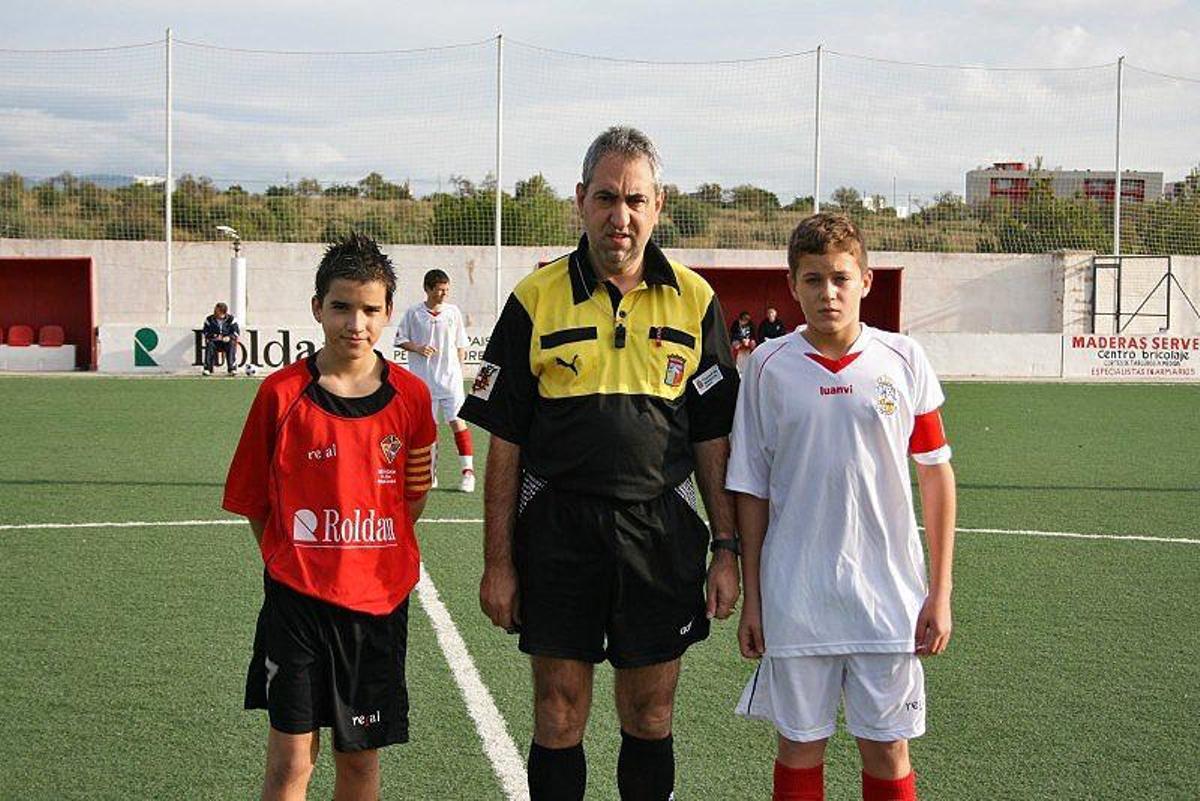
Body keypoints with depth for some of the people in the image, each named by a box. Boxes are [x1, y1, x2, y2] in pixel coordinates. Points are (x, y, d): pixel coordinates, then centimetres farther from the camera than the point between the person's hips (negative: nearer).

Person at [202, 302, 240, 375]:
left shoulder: (231, 319, 1)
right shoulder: (209, 319, 4)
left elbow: (236, 332, 0)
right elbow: (204, 333, 5)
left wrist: (229, 337, -21)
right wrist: (214, 336, -14)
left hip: (227, 341, -1)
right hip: (214, 341, 1)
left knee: (231, 345, -35)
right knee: (210, 345, -33)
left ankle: (232, 368, -38)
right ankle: (207, 368, -33)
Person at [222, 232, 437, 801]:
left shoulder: (410, 397, 0)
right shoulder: (282, 393, -5)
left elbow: (413, 499, 9)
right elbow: (254, 500, 3)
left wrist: (365, 557, 4)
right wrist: (289, 560, 0)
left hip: (378, 598, 2)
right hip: (296, 598, -2)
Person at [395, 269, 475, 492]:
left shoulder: (453, 311, 6)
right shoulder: (413, 313, 0)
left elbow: (461, 345, 13)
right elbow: (400, 339, 6)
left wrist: (458, 368, 5)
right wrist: (418, 348, -11)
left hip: (450, 378, 0)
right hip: (423, 379, 0)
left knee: (458, 421, -8)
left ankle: (467, 470, -5)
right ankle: (430, 474, 14)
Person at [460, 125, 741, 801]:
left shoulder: (694, 300, 4)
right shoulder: (535, 299, 0)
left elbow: (714, 439, 6)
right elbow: (505, 444, 1)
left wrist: (726, 548, 2)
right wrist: (498, 562, -2)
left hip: (662, 531, 1)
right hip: (558, 531, -1)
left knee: (650, 719, 9)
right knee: (559, 718, 4)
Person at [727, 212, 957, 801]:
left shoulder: (904, 360, 0)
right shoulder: (768, 367, 0)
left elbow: (936, 473, 5)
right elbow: (751, 490, 4)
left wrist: (939, 592, 2)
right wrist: (752, 599, 2)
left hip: (888, 595, 0)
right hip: (793, 597, 0)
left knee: (886, 750, 7)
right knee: (799, 747, 8)